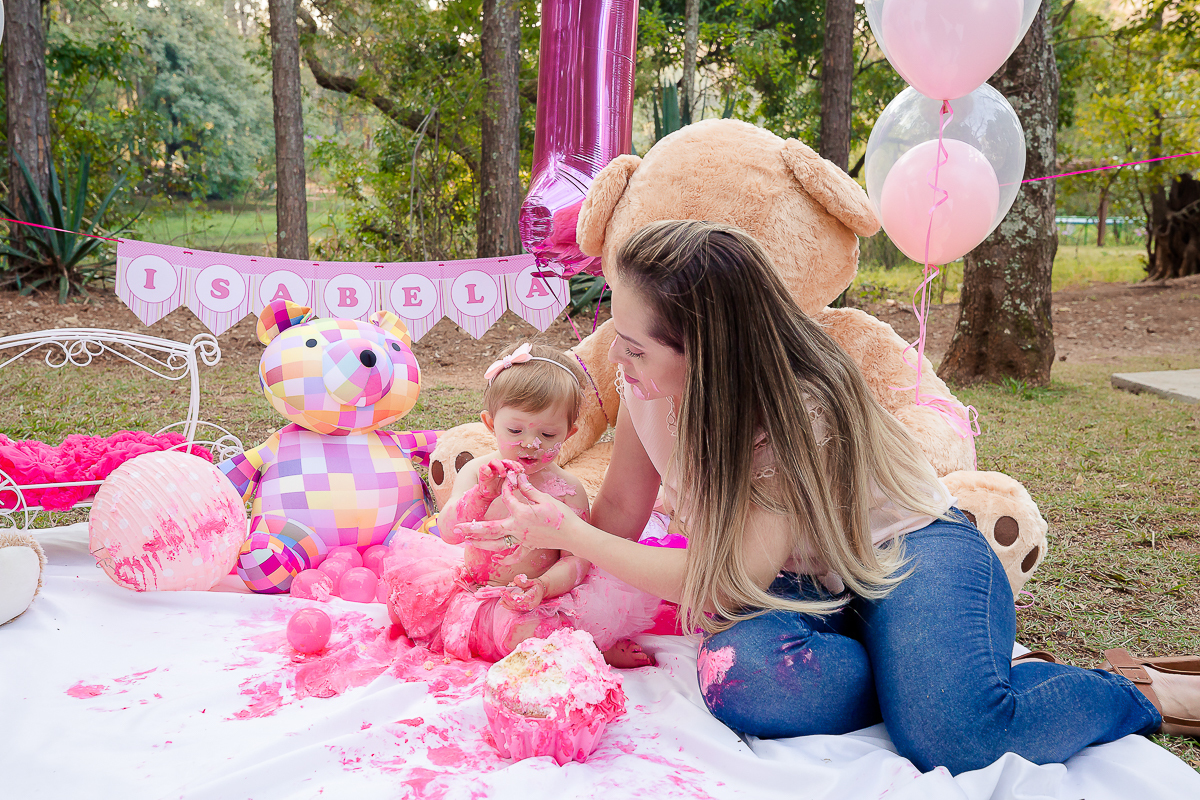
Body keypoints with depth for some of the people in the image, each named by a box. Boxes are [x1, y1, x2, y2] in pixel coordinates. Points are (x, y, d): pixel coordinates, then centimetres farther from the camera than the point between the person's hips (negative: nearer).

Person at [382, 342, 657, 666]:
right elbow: (449, 533, -18)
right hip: (474, 588, 4)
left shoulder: (568, 490, -7)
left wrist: (544, 586, -30)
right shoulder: (476, 472, -5)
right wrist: (483, 494, -37)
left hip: (544, 599, -4)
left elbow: (575, 559, -9)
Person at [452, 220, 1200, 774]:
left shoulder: (802, 414, -28)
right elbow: (616, 526, 2)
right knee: (738, 673, -32)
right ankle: (949, 673, -9)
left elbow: (725, 582, -25)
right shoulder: (648, 389, -8)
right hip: (800, 585, 5)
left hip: (909, 551, -5)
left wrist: (567, 533, -22)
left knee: (953, 735, -34)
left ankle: (1138, 690, -2)